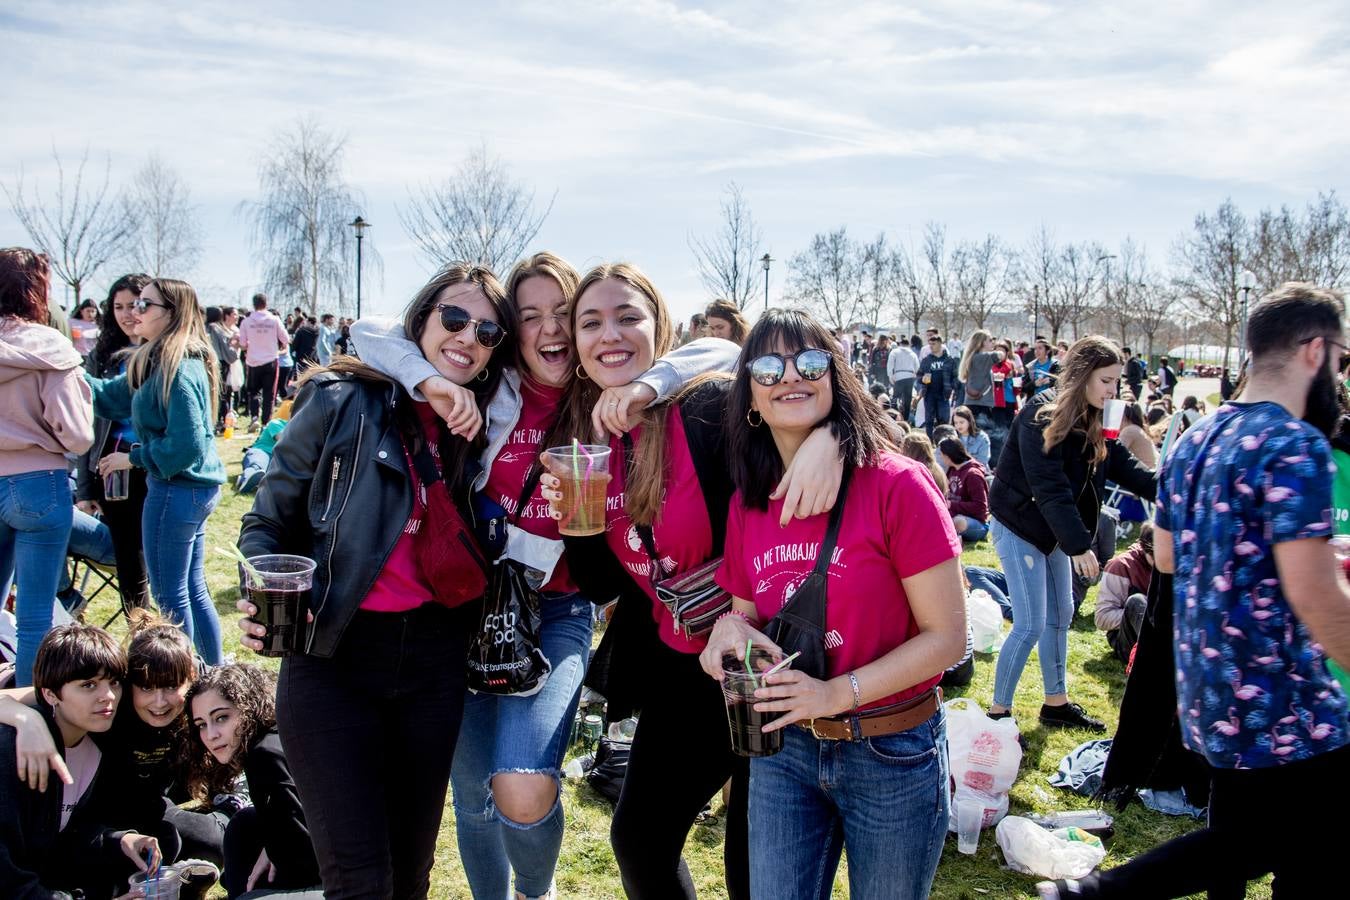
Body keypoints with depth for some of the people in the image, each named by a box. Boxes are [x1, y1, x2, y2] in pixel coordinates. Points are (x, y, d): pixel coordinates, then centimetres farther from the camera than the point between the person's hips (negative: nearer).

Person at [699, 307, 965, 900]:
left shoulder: (896, 485, -16)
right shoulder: (746, 504, 0)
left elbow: (947, 636, -14)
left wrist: (838, 693, -23)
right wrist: (732, 627, -10)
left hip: (891, 755, -4)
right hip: (783, 746, 4)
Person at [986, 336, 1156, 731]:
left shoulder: (1091, 421, 4)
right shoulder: (1041, 416, -23)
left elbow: (1123, 465, 1)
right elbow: (1049, 487, -27)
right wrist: (1079, 545, -28)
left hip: (1053, 529, 9)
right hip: (1019, 527, -9)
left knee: (1060, 616, 15)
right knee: (1031, 624, -9)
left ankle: (1056, 703, 29)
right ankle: (997, 711, 3)